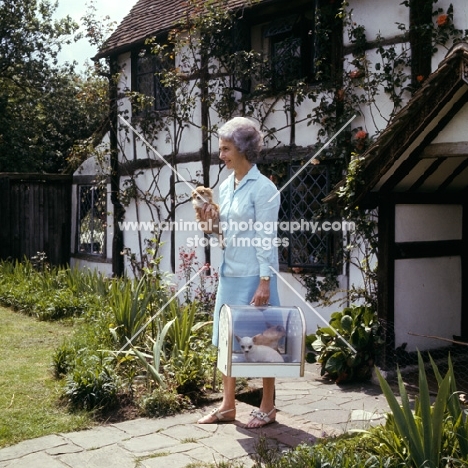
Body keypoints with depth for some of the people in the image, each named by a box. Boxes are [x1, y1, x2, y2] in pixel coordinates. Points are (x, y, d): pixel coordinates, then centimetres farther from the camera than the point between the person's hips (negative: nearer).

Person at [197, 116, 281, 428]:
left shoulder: (263, 188, -12)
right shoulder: (226, 186, 10)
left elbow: (267, 239, -15)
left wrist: (264, 283, -18)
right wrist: (212, 222, -3)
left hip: (253, 276, -7)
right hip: (229, 273, 8)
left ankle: (268, 408, 17)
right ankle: (228, 406, 22)